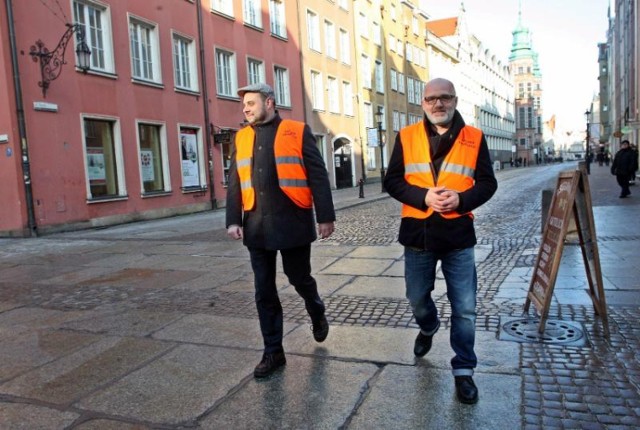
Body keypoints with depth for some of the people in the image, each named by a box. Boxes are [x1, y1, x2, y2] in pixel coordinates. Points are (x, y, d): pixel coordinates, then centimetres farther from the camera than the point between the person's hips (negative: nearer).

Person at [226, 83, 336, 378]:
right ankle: (273, 352, 20)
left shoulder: (297, 132, -2)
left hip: (292, 222, -4)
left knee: (299, 278, 10)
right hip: (257, 225, 4)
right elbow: (235, 183, 11)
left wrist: (325, 216, -7)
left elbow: (318, 175, -4)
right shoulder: (241, 138, 11)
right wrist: (233, 220, 2)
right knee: (264, 290, 7)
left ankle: (317, 314, 43)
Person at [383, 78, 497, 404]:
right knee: (417, 298, 17)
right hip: (417, 232, 1)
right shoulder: (406, 136, 1)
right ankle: (428, 328, 51)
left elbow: (487, 183, 2)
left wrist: (461, 199, -18)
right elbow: (392, 181, -1)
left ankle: (463, 370, 21)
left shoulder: (474, 138, 1)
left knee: (464, 308, 4)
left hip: (458, 234, -1)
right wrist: (424, 196, -18)